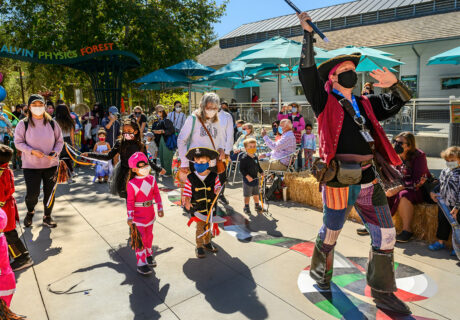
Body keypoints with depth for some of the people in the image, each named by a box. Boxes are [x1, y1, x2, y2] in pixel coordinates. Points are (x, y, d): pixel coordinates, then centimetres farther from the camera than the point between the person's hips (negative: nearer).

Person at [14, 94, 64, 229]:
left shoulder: (52, 123, -1)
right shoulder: (23, 124, -5)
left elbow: (60, 140, 6)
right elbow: (18, 142, -2)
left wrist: (56, 152, -12)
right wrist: (32, 151, -17)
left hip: (51, 164, 2)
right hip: (31, 165, -2)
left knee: (49, 192, 10)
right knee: (32, 193, -2)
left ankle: (47, 217, 29)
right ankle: (30, 212, 32)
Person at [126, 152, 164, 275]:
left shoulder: (151, 179, -1)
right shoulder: (132, 184, -16)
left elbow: (156, 194, 6)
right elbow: (130, 201, -13)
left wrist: (160, 208, 5)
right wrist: (130, 216, -15)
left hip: (150, 213, 5)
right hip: (138, 216, -5)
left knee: (149, 235, 19)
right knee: (140, 238, -1)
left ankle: (148, 255, 39)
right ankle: (141, 263, 10)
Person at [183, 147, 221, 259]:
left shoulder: (214, 176, -6)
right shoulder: (190, 178, -9)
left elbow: (217, 188, -2)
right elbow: (188, 193, -7)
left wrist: (217, 191, -24)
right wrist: (187, 202, -23)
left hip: (210, 207, 3)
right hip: (197, 208, -2)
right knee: (200, 228, 4)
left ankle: (207, 243, 40)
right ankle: (199, 247, 22)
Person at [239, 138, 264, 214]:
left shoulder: (255, 157, 6)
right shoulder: (244, 158, -16)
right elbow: (241, 169, -17)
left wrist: (262, 172, 7)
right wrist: (247, 176, -24)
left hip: (255, 178, 6)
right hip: (248, 179, -6)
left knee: (256, 193, 17)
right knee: (247, 195, 5)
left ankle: (257, 206, 33)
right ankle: (246, 207, 21)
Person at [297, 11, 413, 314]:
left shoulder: (365, 104, 12)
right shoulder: (325, 102, -3)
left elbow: (401, 100, 18)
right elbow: (307, 72, -13)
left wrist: (394, 83, -2)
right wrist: (308, 34, -10)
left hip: (369, 179, 6)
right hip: (339, 181, -6)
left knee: (386, 235, 10)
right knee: (331, 233, 11)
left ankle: (383, 293, 27)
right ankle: (319, 271, 39)